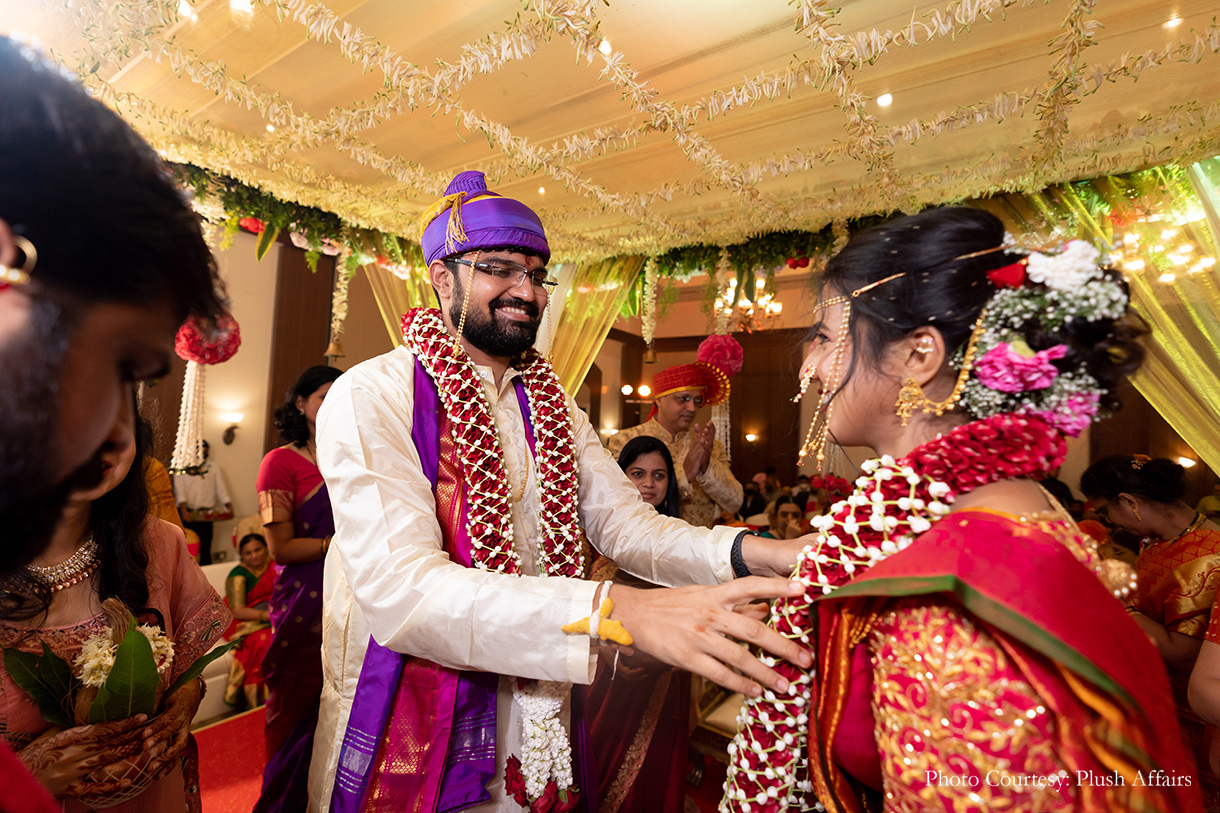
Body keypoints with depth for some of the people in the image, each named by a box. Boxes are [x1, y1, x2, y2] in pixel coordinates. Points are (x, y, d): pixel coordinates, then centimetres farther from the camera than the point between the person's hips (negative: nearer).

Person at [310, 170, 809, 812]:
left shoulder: (554, 409, 3)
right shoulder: (369, 397, -17)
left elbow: (623, 524, -6)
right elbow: (400, 589, -29)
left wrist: (750, 555, -25)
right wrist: (618, 613, -40)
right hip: (410, 745, -4)